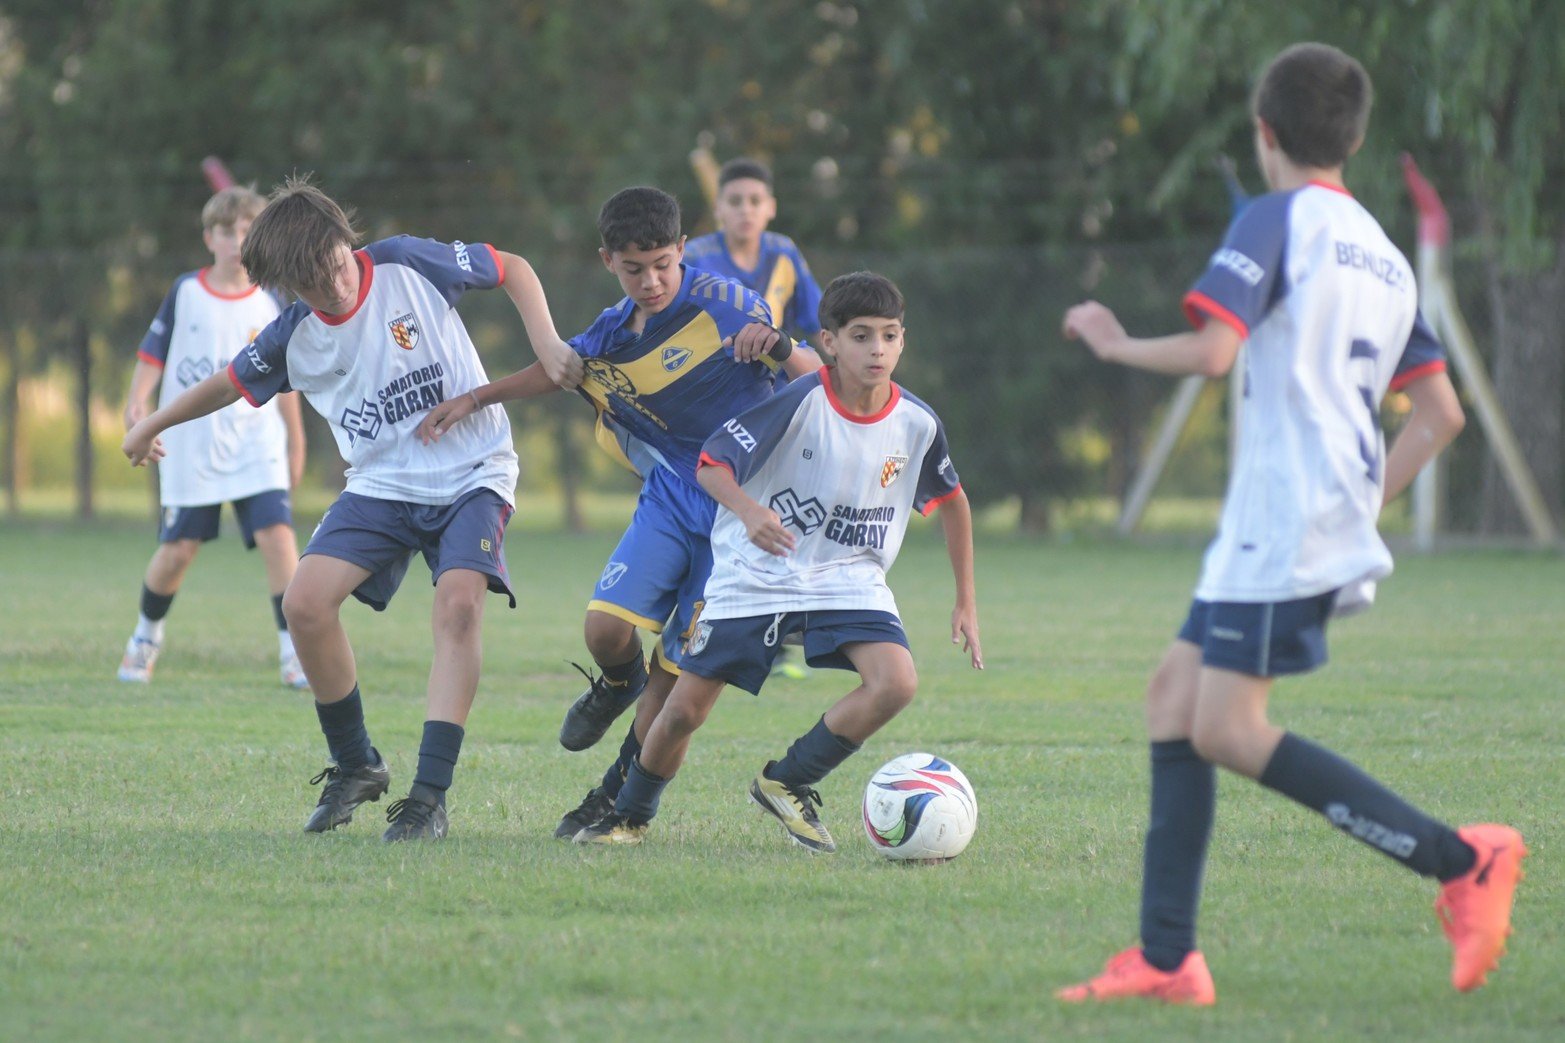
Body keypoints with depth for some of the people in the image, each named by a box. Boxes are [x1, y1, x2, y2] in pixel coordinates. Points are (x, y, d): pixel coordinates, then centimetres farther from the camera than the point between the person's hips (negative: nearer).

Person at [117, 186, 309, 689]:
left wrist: (296, 444, 16)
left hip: (255, 442, 1)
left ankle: (292, 648, -12)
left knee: (277, 533, -17)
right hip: (190, 444, -1)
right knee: (178, 548, 2)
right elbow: (153, 352, 3)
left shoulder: (268, 305, 4)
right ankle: (147, 635, 29)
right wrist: (137, 400, -14)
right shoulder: (185, 292, 1)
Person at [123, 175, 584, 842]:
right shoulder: (294, 338, -4)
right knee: (306, 603, -16)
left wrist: (548, 349, -13)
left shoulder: (407, 265, -13)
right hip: (381, 483, 4)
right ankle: (356, 766, 5)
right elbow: (231, 383, 16)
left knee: (459, 604, -27)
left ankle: (430, 797, -28)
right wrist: (153, 424, 28)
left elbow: (512, 269, -1)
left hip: (471, 473, -3)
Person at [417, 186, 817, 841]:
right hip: (673, 494, 4)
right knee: (607, 627, -15)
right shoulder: (609, 338, 3)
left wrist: (777, 347, -32)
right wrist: (473, 400, 18)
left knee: (679, 665, -3)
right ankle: (618, 686, 22)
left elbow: (817, 380, -11)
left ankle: (621, 797, 14)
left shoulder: (723, 306, -13)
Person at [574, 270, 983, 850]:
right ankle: (630, 816, 28)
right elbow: (711, 466, -17)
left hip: (849, 581, 3)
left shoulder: (917, 426, -7)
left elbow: (952, 500, 12)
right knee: (684, 710, -1)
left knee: (897, 683, -23)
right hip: (753, 578, -3)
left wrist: (966, 601, 13)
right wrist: (749, 511, -39)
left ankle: (788, 783, -2)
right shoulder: (798, 402, -19)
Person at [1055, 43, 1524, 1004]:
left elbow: (1212, 352, -19)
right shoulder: (1385, 257, 19)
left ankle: (1460, 860, -17)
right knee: (1175, 697, 10)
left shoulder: (1277, 222, -6)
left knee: (1226, 729, -12)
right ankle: (1167, 958, 5)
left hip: (1282, 521, -9)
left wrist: (1117, 346, -2)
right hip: (1339, 519, 9)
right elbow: (1441, 415, 19)